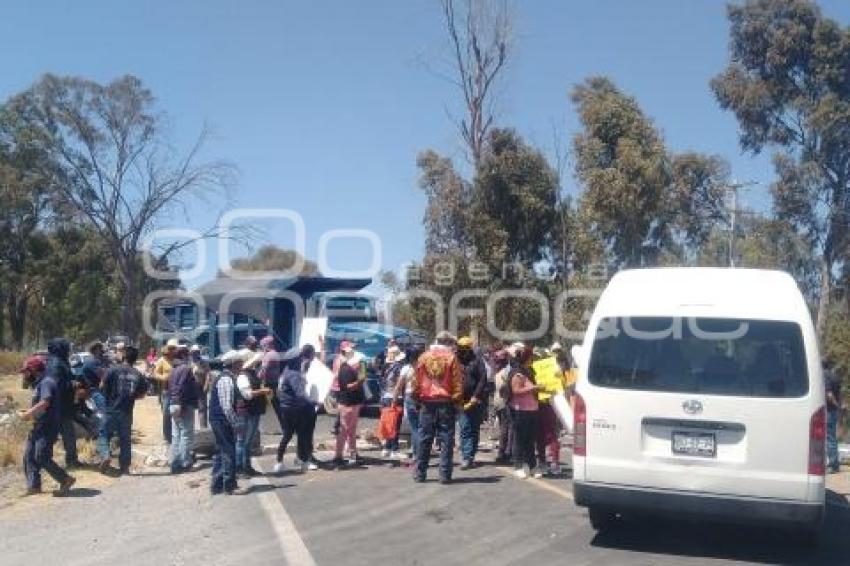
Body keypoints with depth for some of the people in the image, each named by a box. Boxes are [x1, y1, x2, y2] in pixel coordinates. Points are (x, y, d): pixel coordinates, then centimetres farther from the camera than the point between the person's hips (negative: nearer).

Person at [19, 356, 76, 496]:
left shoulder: (46, 382, -15)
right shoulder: (38, 384, 18)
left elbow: (44, 403, -27)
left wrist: (27, 414, -18)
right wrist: (29, 413, 10)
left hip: (47, 428, -10)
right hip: (38, 427, 11)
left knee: (42, 458, -12)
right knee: (29, 456, 9)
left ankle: (66, 480, -1)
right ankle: (33, 486, 16)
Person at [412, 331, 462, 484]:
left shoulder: (424, 356, 4)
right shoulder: (451, 357, -4)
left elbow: (416, 381, 5)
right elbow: (457, 382, -7)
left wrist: (417, 398, 14)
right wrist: (457, 400, 0)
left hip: (427, 403, 3)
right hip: (446, 403, -2)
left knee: (424, 439, 9)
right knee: (446, 439, 2)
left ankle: (419, 474, 13)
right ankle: (445, 475, 0)